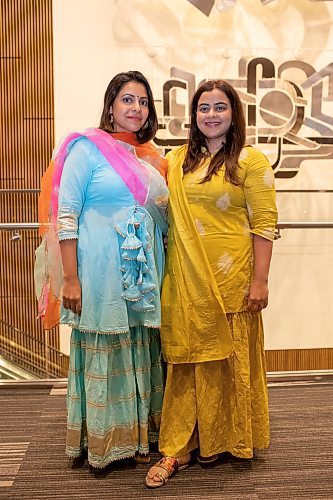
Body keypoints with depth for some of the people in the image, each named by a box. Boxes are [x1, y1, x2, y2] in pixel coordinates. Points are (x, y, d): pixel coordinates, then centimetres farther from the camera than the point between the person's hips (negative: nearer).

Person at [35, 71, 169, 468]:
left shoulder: (151, 158, 13)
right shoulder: (87, 148, -4)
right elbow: (65, 216, -10)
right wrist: (69, 279, -14)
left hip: (145, 272, 6)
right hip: (101, 271, -6)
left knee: (142, 352, 12)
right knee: (103, 352, 3)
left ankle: (138, 437, 28)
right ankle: (103, 443, 21)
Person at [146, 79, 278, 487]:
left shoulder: (250, 160, -2)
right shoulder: (176, 160, 10)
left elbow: (263, 224, -6)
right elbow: (163, 216, 14)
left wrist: (259, 281, -11)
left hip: (229, 277, -3)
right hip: (184, 278, 3)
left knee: (226, 357, 9)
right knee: (184, 358, 7)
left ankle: (218, 439, 29)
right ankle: (177, 448, 16)